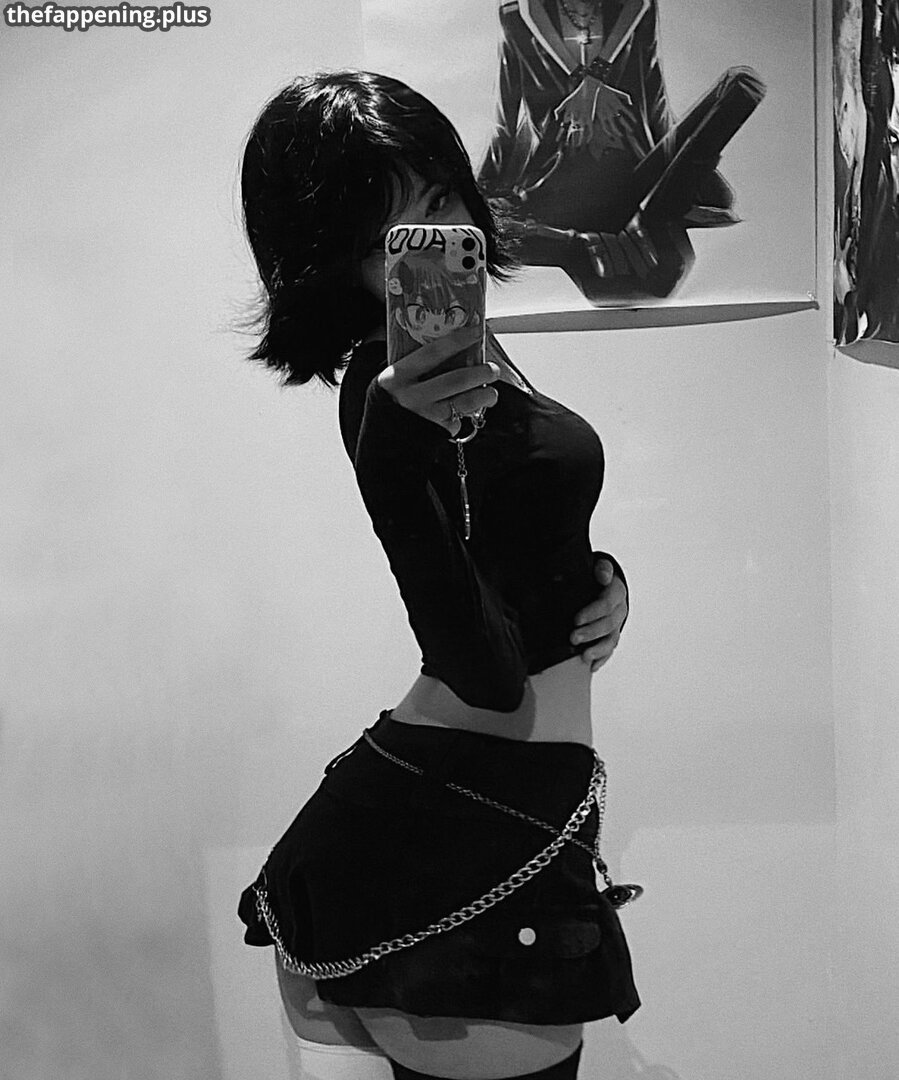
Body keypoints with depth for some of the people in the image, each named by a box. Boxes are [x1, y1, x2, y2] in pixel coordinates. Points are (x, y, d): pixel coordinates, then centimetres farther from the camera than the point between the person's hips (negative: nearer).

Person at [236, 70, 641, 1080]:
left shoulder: (466, 352, 10)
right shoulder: (389, 386, -18)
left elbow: (521, 539, 25)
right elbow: (489, 675, -27)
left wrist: (593, 576, 3)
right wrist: (396, 453, -38)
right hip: (477, 848, -9)